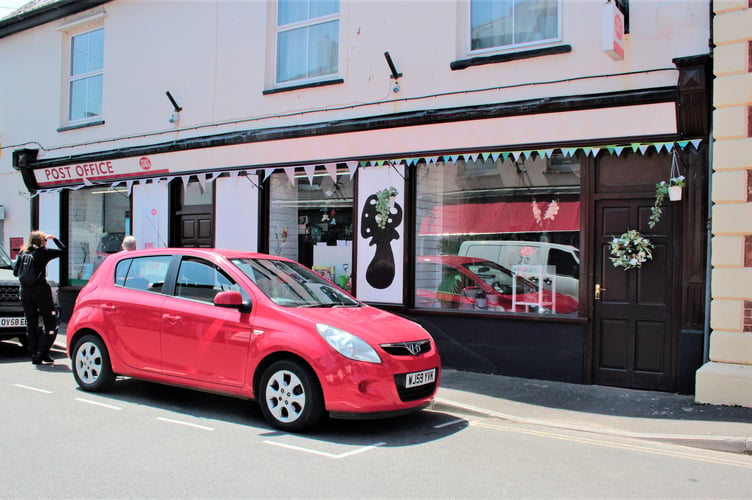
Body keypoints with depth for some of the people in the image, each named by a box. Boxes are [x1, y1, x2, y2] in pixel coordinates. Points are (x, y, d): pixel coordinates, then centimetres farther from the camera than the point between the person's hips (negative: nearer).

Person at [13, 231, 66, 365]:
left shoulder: (22, 253, 8)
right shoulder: (43, 253, -5)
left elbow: (15, 272, 10)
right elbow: (62, 250, 2)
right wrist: (54, 239, 14)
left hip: (25, 292, 5)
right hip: (41, 291, -5)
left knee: (31, 325, 10)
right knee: (51, 324, 4)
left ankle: (34, 355, 9)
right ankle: (42, 353, -5)